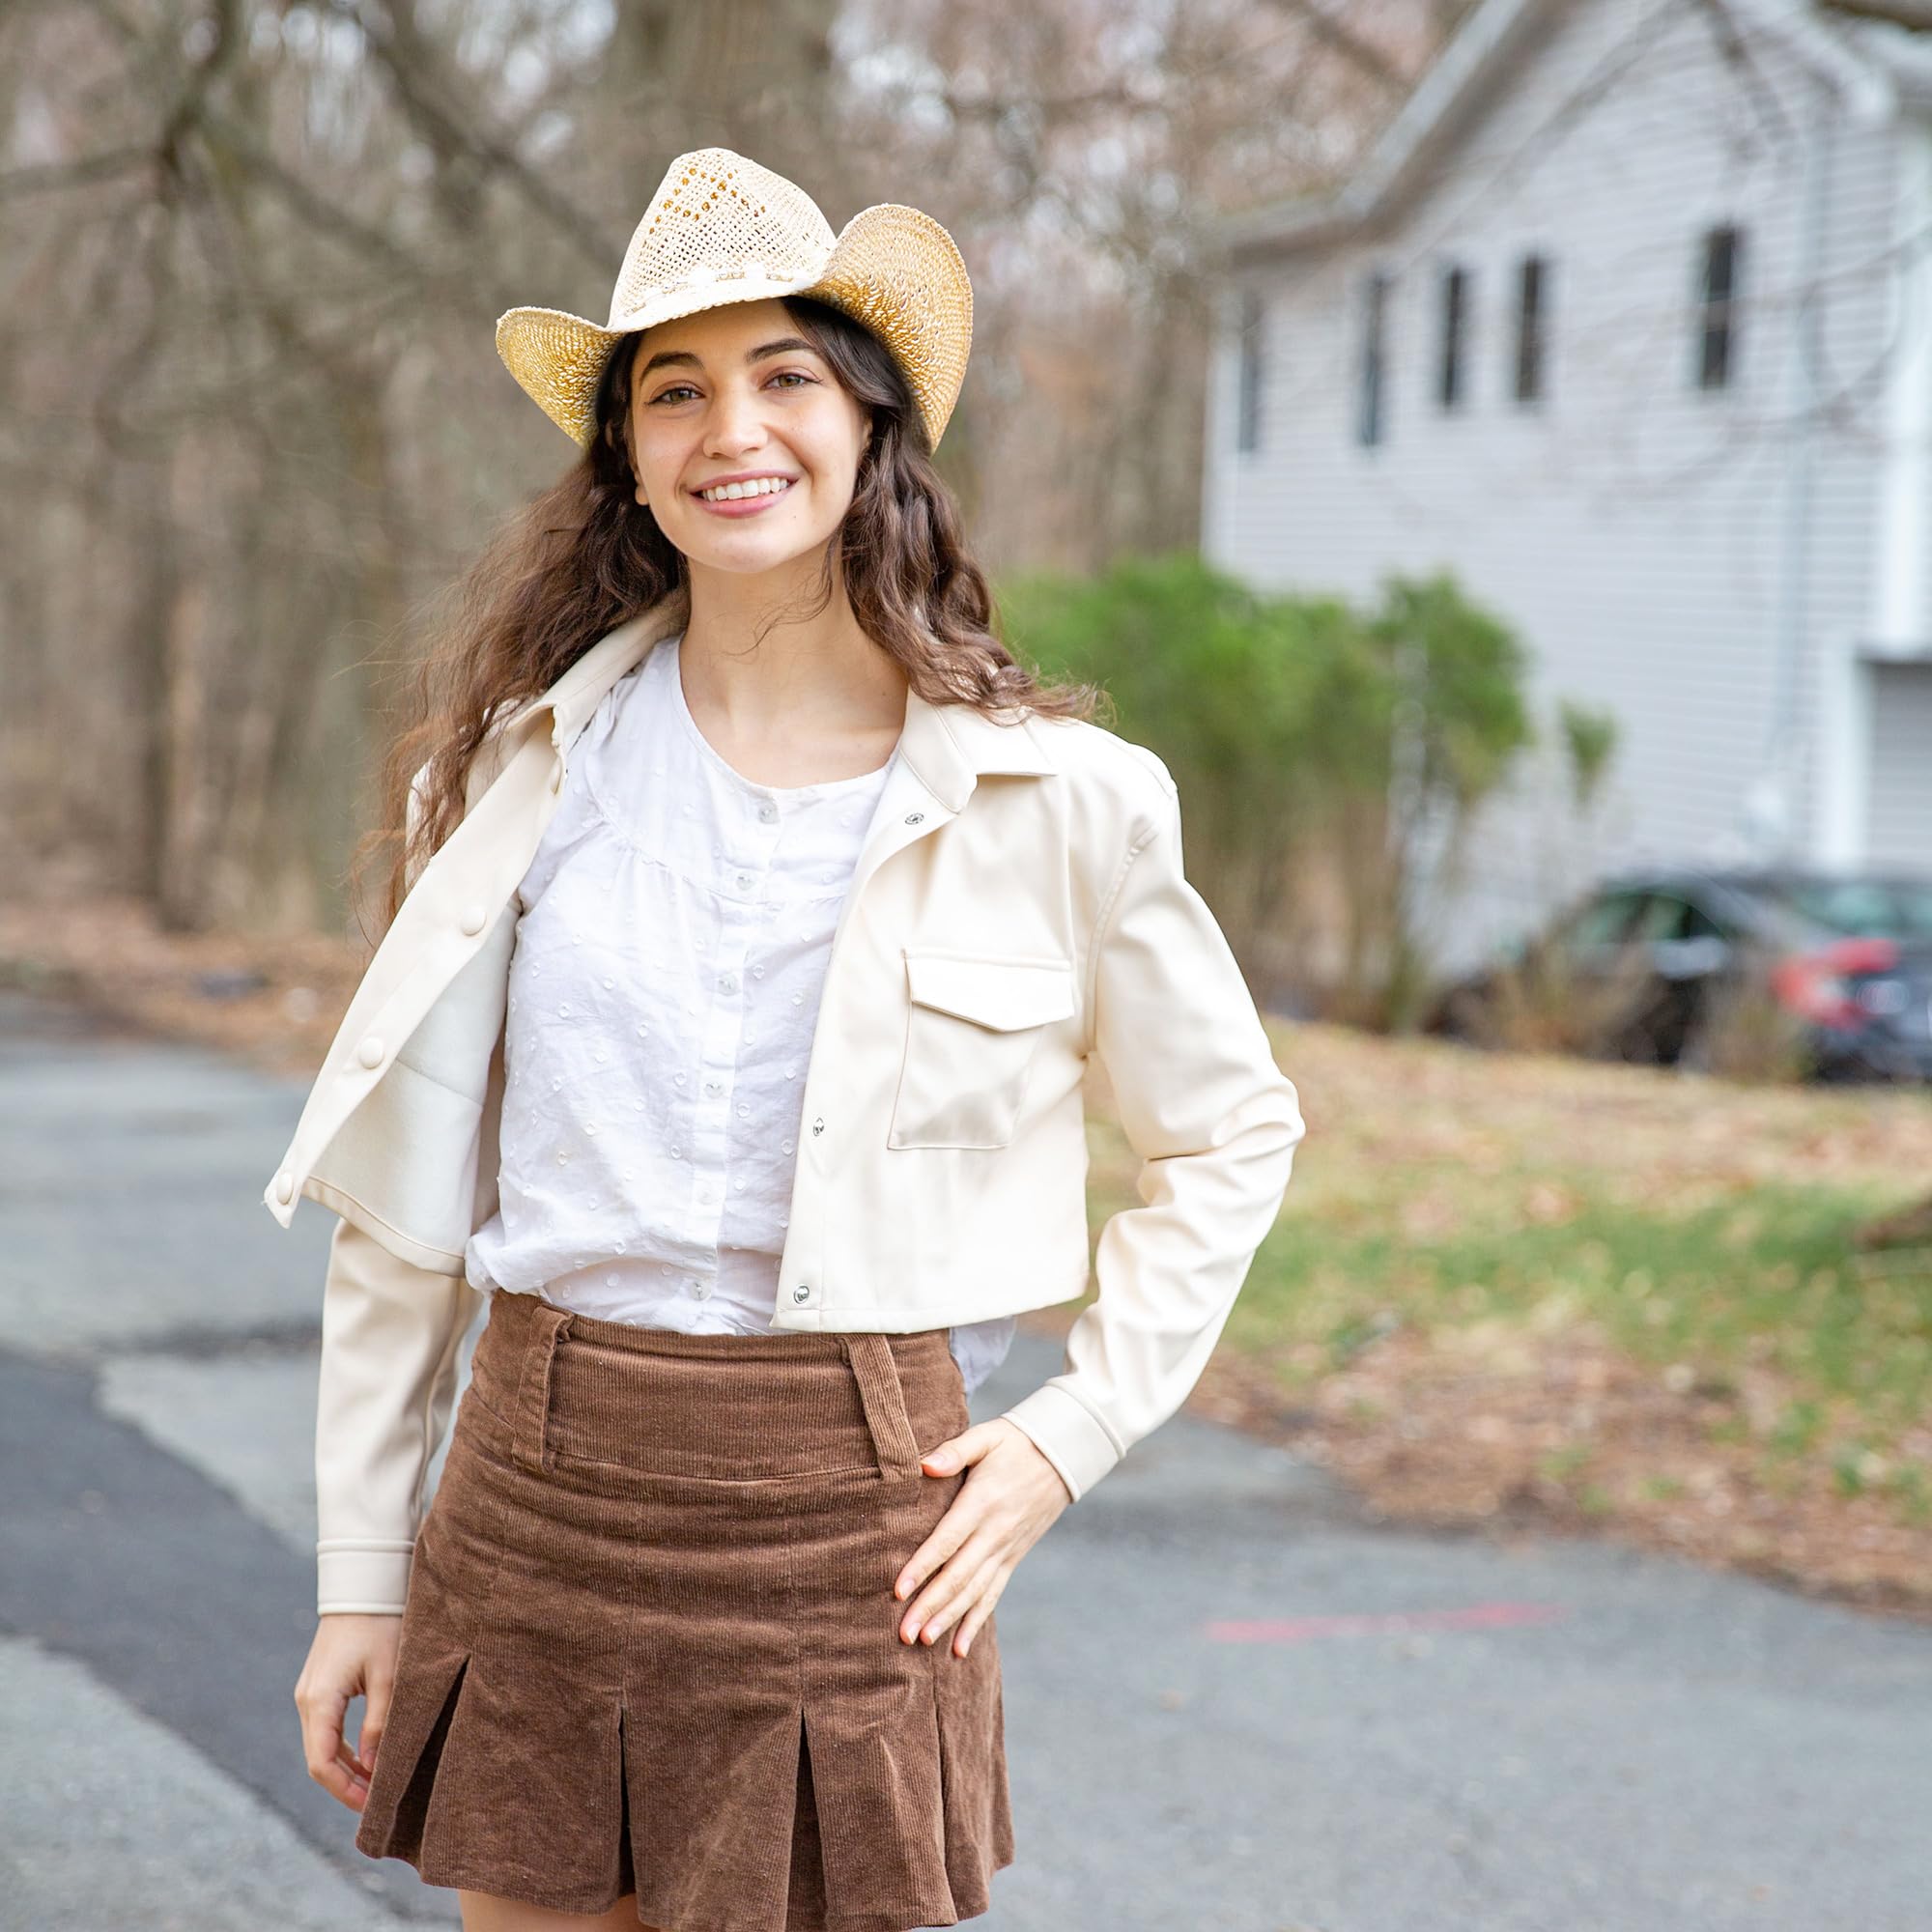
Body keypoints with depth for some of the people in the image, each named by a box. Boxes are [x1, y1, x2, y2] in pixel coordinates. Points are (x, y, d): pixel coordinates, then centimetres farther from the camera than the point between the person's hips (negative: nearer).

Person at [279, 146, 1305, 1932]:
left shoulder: (1051, 796, -2)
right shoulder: (533, 756, 3)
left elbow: (1233, 1135, 11)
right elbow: (403, 1193, 7)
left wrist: (1072, 1433, 1)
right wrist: (361, 1572, 6)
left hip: (839, 1516, -2)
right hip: (538, 1497, 2)